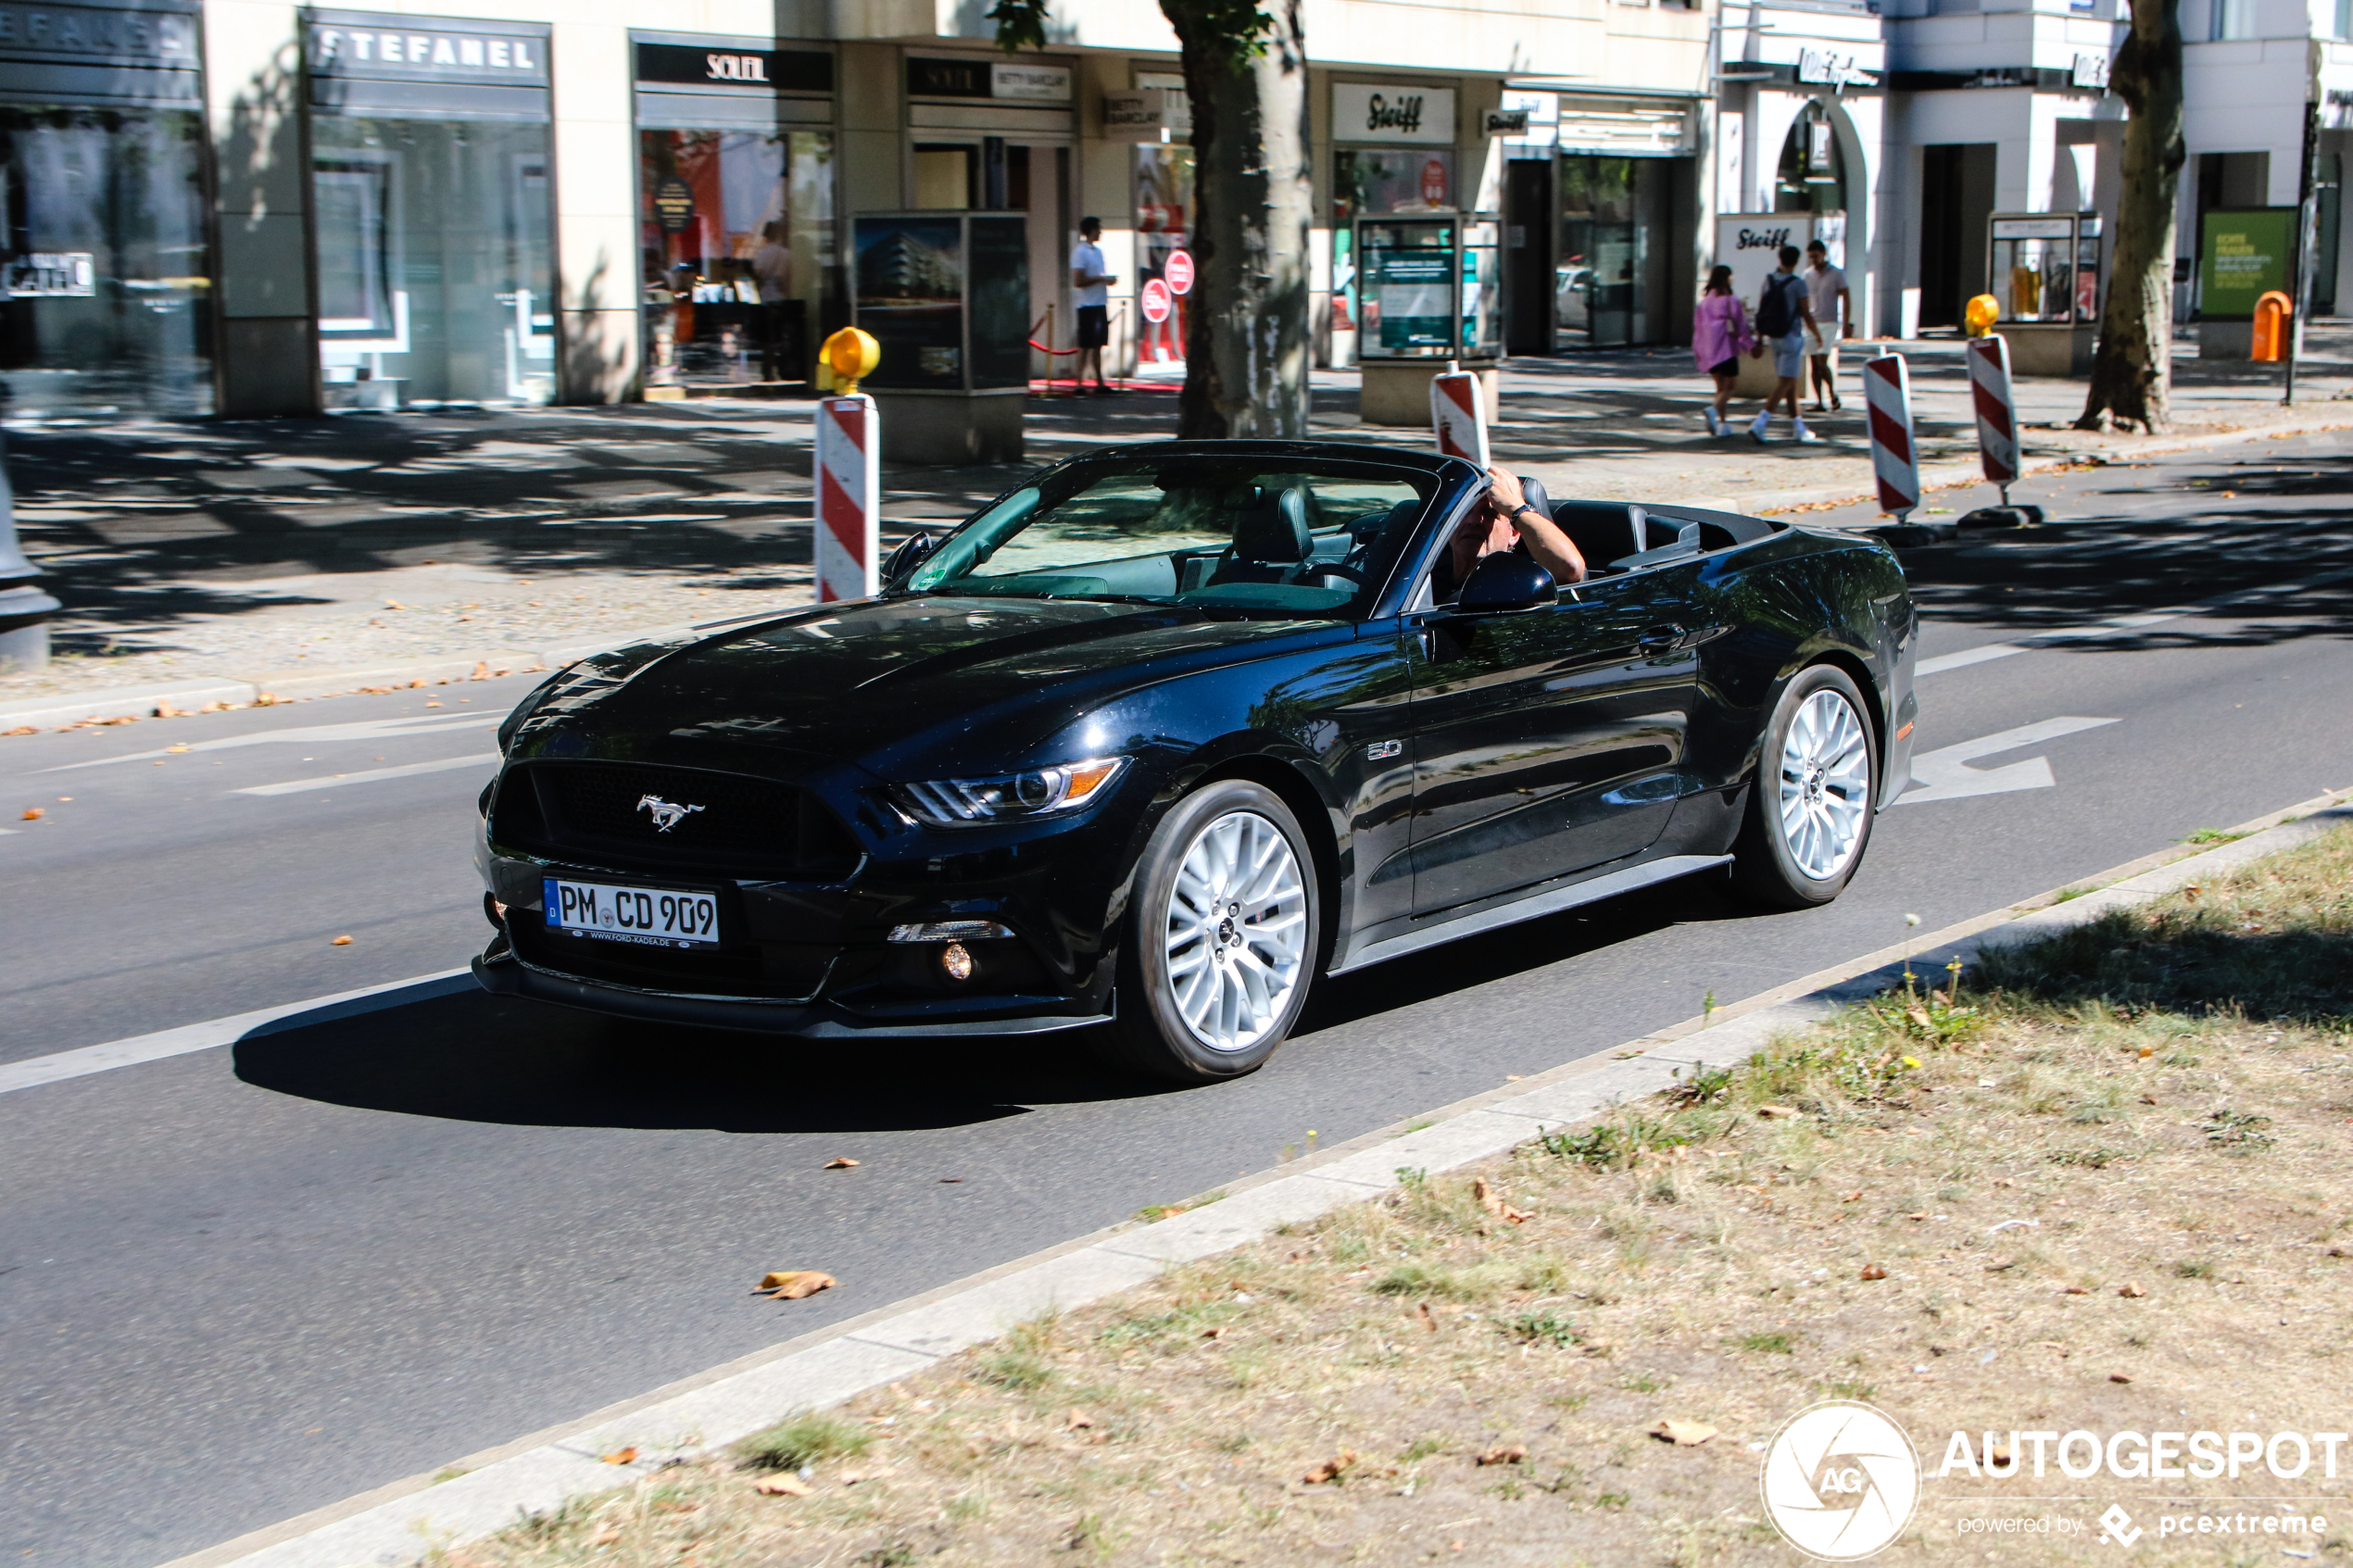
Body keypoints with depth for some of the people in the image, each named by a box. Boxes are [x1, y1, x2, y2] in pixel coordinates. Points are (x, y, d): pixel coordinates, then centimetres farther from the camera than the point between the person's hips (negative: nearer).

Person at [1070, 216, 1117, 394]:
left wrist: (1107, 280, 5)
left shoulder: (1098, 251, 16)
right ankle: (1079, 382, -2)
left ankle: (1099, 382, 14)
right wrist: (1101, 279, -14)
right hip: (1088, 305, -8)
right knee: (1085, 346, -6)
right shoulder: (1080, 252, -11)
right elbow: (1078, 281, -17)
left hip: (1100, 304, 8)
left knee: (1098, 345, 10)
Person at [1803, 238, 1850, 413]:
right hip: (1812, 324, 5)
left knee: (1822, 362, -15)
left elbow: (1846, 299, -2)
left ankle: (1833, 395, 4)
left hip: (1829, 323, -5)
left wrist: (1846, 323, -8)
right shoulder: (1808, 274, 10)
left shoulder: (1837, 274, -3)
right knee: (1815, 365, 2)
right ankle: (1819, 402, 5)